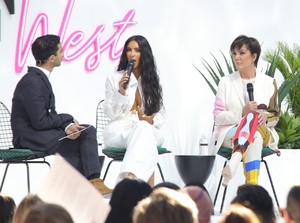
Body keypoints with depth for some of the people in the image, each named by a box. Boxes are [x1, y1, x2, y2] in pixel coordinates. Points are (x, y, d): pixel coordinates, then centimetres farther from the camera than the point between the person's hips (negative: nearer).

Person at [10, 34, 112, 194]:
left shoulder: (40, 78, 10)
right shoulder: (32, 82, -20)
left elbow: (49, 116, 9)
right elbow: (40, 122, -21)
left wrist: (67, 126, -11)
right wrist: (68, 120, -8)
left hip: (38, 131, 9)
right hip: (29, 137, -9)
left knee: (89, 131, -1)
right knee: (79, 141, -15)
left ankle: (94, 181, -11)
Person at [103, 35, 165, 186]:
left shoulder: (152, 81, 17)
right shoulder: (114, 79, 9)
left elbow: (161, 114, 14)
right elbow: (111, 113, 3)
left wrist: (151, 120, -10)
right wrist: (121, 92, -13)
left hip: (148, 129, 2)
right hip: (119, 131, -1)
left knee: (143, 128, -40)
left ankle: (130, 176, -62)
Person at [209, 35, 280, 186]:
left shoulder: (269, 83, 12)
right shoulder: (226, 82, 9)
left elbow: (275, 117, 11)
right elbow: (218, 117, 3)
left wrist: (265, 117, -15)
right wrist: (242, 112, -15)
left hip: (263, 132, 1)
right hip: (229, 132, -1)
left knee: (252, 118, -37)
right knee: (253, 138, -38)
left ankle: (233, 163, -56)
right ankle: (252, 185, -55)